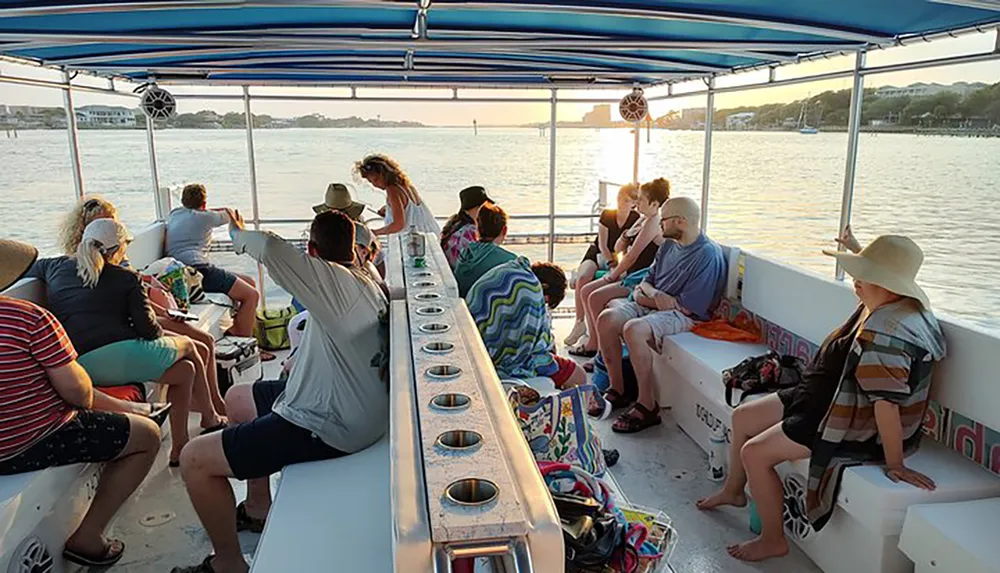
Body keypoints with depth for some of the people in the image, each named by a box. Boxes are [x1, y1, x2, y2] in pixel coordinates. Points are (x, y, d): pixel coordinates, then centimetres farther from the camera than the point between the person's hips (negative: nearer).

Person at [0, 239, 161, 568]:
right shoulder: (29, 318, -24)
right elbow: (76, 390, -21)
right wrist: (86, 398, 2)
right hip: (34, 445, -8)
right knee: (147, 435, 7)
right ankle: (87, 539, 10)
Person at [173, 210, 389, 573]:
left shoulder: (333, 279, -22)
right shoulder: (366, 281, 8)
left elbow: (269, 248, -33)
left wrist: (238, 233, -12)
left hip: (326, 428, -10)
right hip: (350, 410, 10)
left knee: (194, 460, -7)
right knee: (237, 398, 29)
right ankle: (258, 507, 38)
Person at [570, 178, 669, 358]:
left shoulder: (653, 223, -17)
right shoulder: (643, 220, 14)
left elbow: (632, 256, -18)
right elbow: (618, 248, 16)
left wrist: (612, 276, -7)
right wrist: (626, 235, -5)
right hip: (630, 275, 10)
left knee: (596, 298, -21)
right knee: (586, 291, 4)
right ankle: (593, 342, 9)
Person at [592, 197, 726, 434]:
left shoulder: (708, 255, -16)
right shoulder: (669, 246, 12)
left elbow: (686, 306, -20)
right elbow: (646, 281, 16)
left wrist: (643, 298, -7)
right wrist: (655, 294, -11)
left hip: (684, 316, -8)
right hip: (653, 306, 9)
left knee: (633, 330, -33)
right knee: (606, 320, -12)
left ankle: (648, 406, -23)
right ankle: (617, 390, 0)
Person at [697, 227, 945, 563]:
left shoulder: (884, 334, -33)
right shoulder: (895, 305, -1)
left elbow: (887, 402, -34)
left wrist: (894, 465, -31)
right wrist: (856, 250, 25)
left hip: (857, 428, -11)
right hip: (829, 400, 11)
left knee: (754, 453, -15)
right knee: (742, 418, 13)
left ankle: (772, 540, 6)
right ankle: (733, 491, 37)